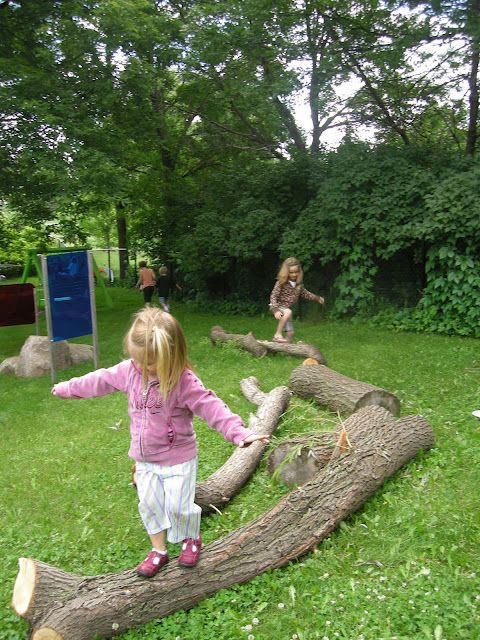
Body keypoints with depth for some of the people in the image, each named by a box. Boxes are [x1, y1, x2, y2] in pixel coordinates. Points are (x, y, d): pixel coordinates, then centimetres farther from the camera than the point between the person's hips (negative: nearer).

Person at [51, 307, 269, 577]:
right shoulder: (129, 371, -9)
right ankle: (159, 551, 35)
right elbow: (101, 381, 7)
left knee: (178, 506, 5)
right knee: (149, 504, 15)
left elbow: (211, 406, -33)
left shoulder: (184, 381, -26)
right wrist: (68, 387, 19)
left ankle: (192, 539, 36)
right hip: (145, 459, 6)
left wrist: (239, 432, -45)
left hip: (178, 458, -5)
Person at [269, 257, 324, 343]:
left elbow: (304, 293, 16)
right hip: (278, 307, -6)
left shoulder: (299, 284, -3)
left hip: (287, 309, 6)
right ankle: (278, 335, -34)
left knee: (290, 333, 4)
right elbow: (273, 296, -22)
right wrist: (276, 310, -33)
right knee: (288, 312, -38)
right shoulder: (281, 283, -20)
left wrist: (317, 298, 18)